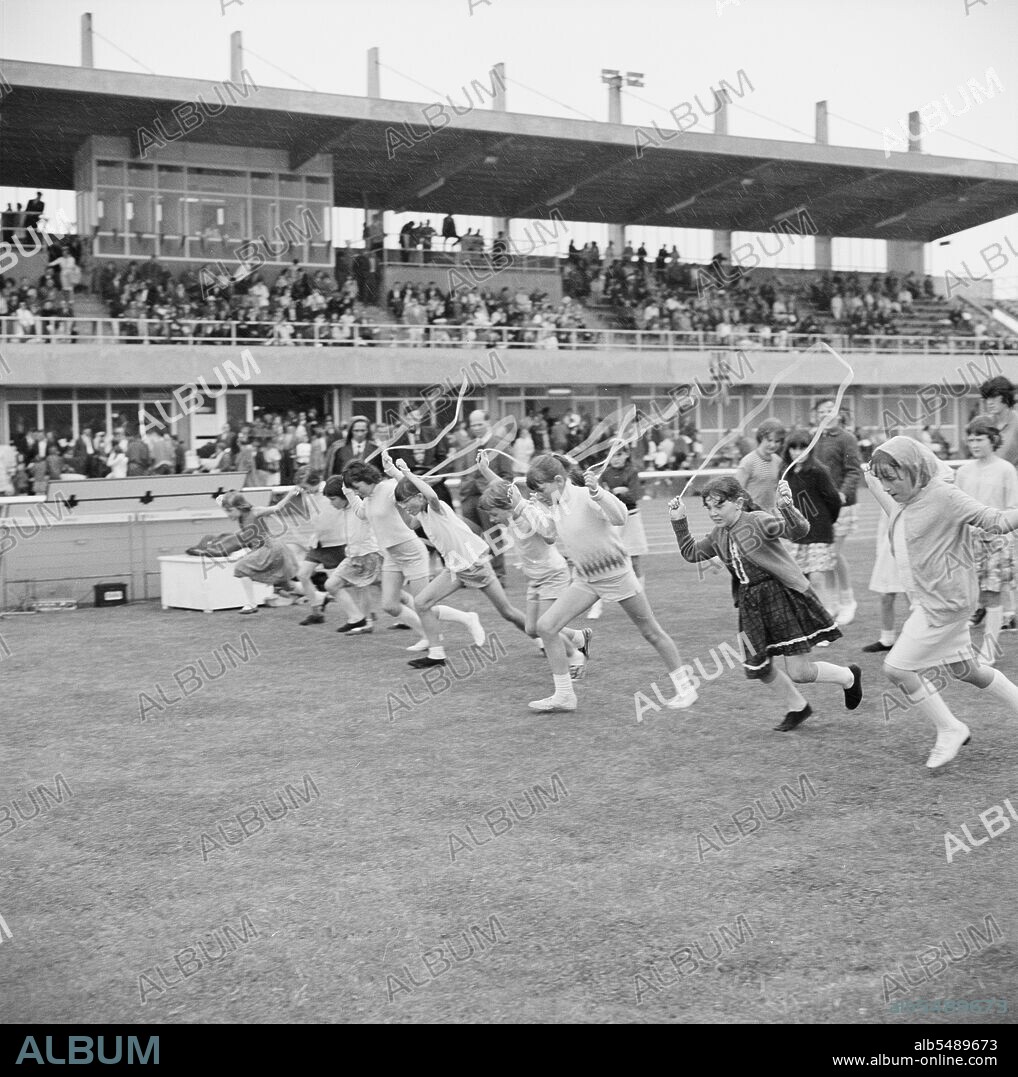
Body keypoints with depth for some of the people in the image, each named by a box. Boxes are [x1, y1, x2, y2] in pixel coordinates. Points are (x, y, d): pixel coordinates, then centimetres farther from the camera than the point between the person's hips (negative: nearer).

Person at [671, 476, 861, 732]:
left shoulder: (757, 521, -16)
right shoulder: (718, 536, 6)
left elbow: (799, 530, -26)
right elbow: (691, 553, 17)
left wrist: (786, 506, -44)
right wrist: (679, 521, 7)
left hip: (783, 597, -7)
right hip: (751, 604, 8)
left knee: (798, 673, -6)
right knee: (757, 668, 11)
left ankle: (849, 677, 23)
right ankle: (797, 708, 35)